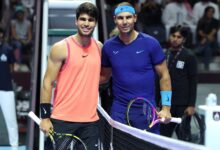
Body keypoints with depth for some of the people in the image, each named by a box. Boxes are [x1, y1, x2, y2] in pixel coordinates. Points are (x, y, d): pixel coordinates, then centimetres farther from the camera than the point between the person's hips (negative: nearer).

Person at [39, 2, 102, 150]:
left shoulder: (99, 47, 8)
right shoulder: (61, 48, -6)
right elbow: (48, 83, -6)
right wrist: (45, 117, -9)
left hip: (90, 121, 4)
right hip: (63, 120, -4)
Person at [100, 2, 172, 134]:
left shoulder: (150, 43, -5)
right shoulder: (109, 46, 3)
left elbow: (164, 76, 1)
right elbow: (104, 76, 16)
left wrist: (166, 108, -5)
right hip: (119, 111, 2)